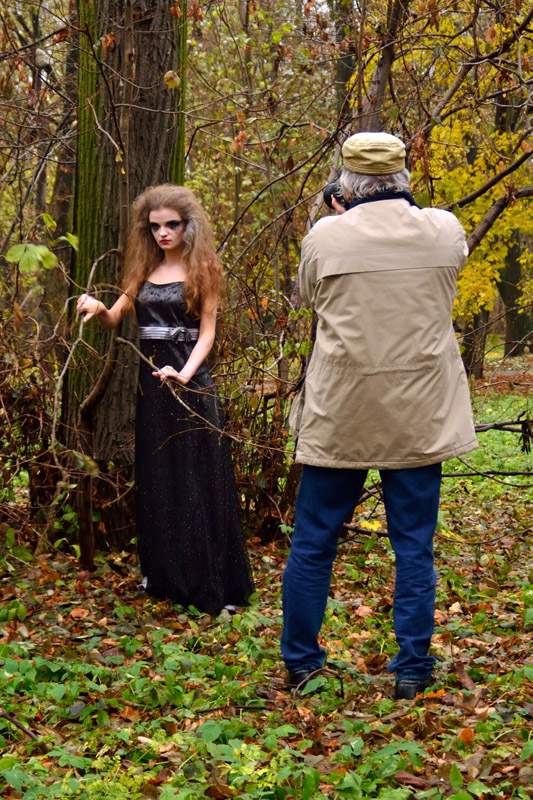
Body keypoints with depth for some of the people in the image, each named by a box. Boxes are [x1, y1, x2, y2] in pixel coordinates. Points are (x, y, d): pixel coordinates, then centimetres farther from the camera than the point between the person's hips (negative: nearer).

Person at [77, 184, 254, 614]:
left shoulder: (201, 268, -2)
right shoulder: (145, 269, 12)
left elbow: (207, 333, -7)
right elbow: (115, 317, 9)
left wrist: (186, 372, -24)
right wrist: (98, 308, -14)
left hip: (191, 381, -5)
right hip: (151, 378, 6)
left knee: (198, 479, -4)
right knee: (156, 478, 10)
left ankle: (215, 585, 1)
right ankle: (165, 574, 22)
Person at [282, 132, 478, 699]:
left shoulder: (325, 237, -9)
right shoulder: (445, 231, -4)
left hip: (339, 416, -1)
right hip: (420, 418, 1)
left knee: (313, 543, 12)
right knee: (414, 546, 10)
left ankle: (299, 661, 21)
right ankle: (413, 669, 14)